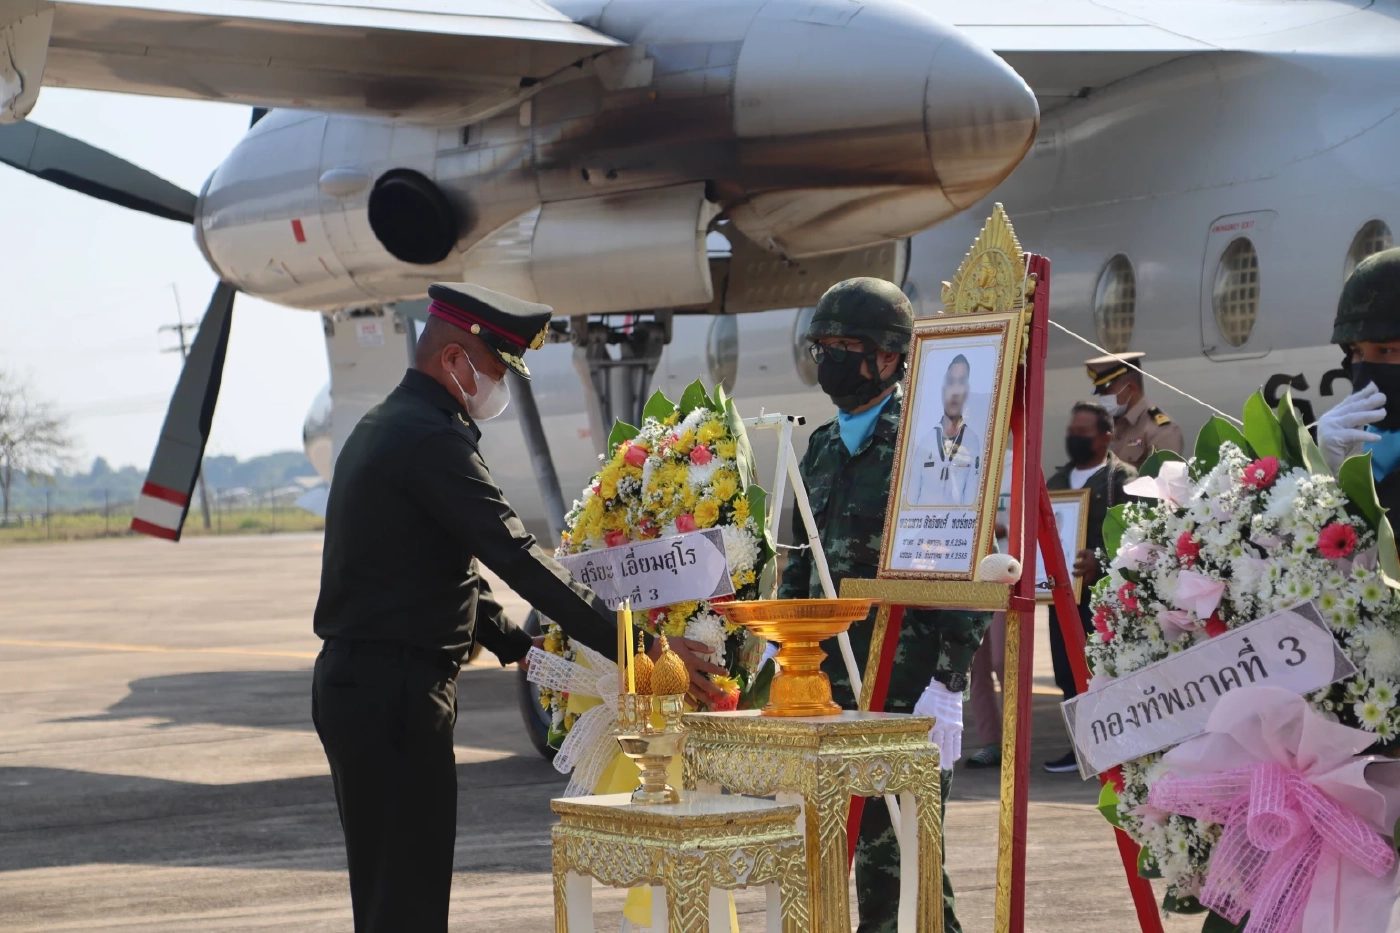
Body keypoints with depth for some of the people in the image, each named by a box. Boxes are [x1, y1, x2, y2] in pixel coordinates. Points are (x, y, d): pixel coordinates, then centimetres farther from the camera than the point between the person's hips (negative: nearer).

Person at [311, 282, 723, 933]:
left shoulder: (382, 428, 17)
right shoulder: (432, 439, -16)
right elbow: (517, 557, -23)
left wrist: (521, 648, 15)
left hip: (351, 682, 11)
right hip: (396, 692, -11)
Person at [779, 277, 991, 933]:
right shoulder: (823, 448, 16)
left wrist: (948, 686, -18)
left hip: (909, 696, -7)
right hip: (832, 692, 8)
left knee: (902, 855, -6)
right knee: (866, 854, 13)